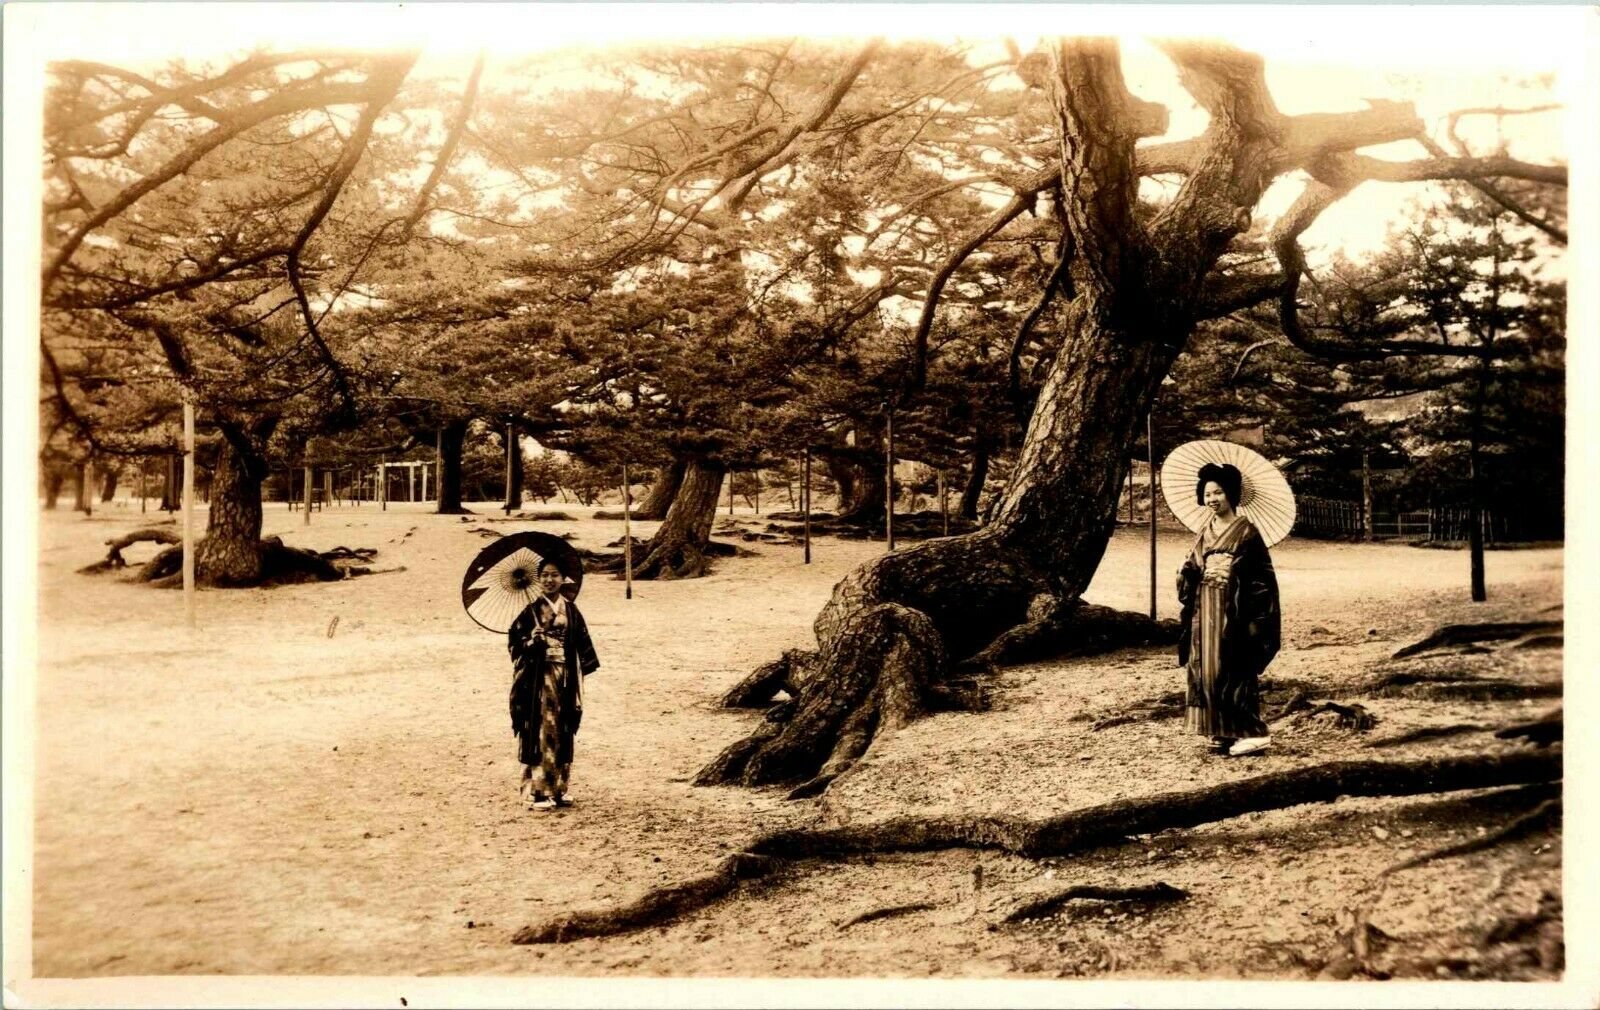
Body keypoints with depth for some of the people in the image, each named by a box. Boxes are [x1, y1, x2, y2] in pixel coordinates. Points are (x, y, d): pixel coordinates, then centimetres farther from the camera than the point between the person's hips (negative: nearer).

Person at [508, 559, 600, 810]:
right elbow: (515, 640, -1)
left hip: (565, 679, 4)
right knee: (540, 731, -5)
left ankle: (558, 788, 16)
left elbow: (582, 644, 10)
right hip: (538, 679, -4)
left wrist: (580, 675, 5)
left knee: (562, 732, 8)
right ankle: (538, 791, -2)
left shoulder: (571, 610, 7)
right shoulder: (531, 610, -1)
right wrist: (531, 641, -21)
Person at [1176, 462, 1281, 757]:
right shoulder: (1205, 532, 13)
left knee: (1234, 669, -8)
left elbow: (1261, 577, -7)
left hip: (1233, 611, -6)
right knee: (1207, 668, 4)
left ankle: (1250, 732, -3)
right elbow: (1190, 570, 13)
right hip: (1206, 611, 6)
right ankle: (1221, 733, 10)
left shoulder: (1246, 531, -5)